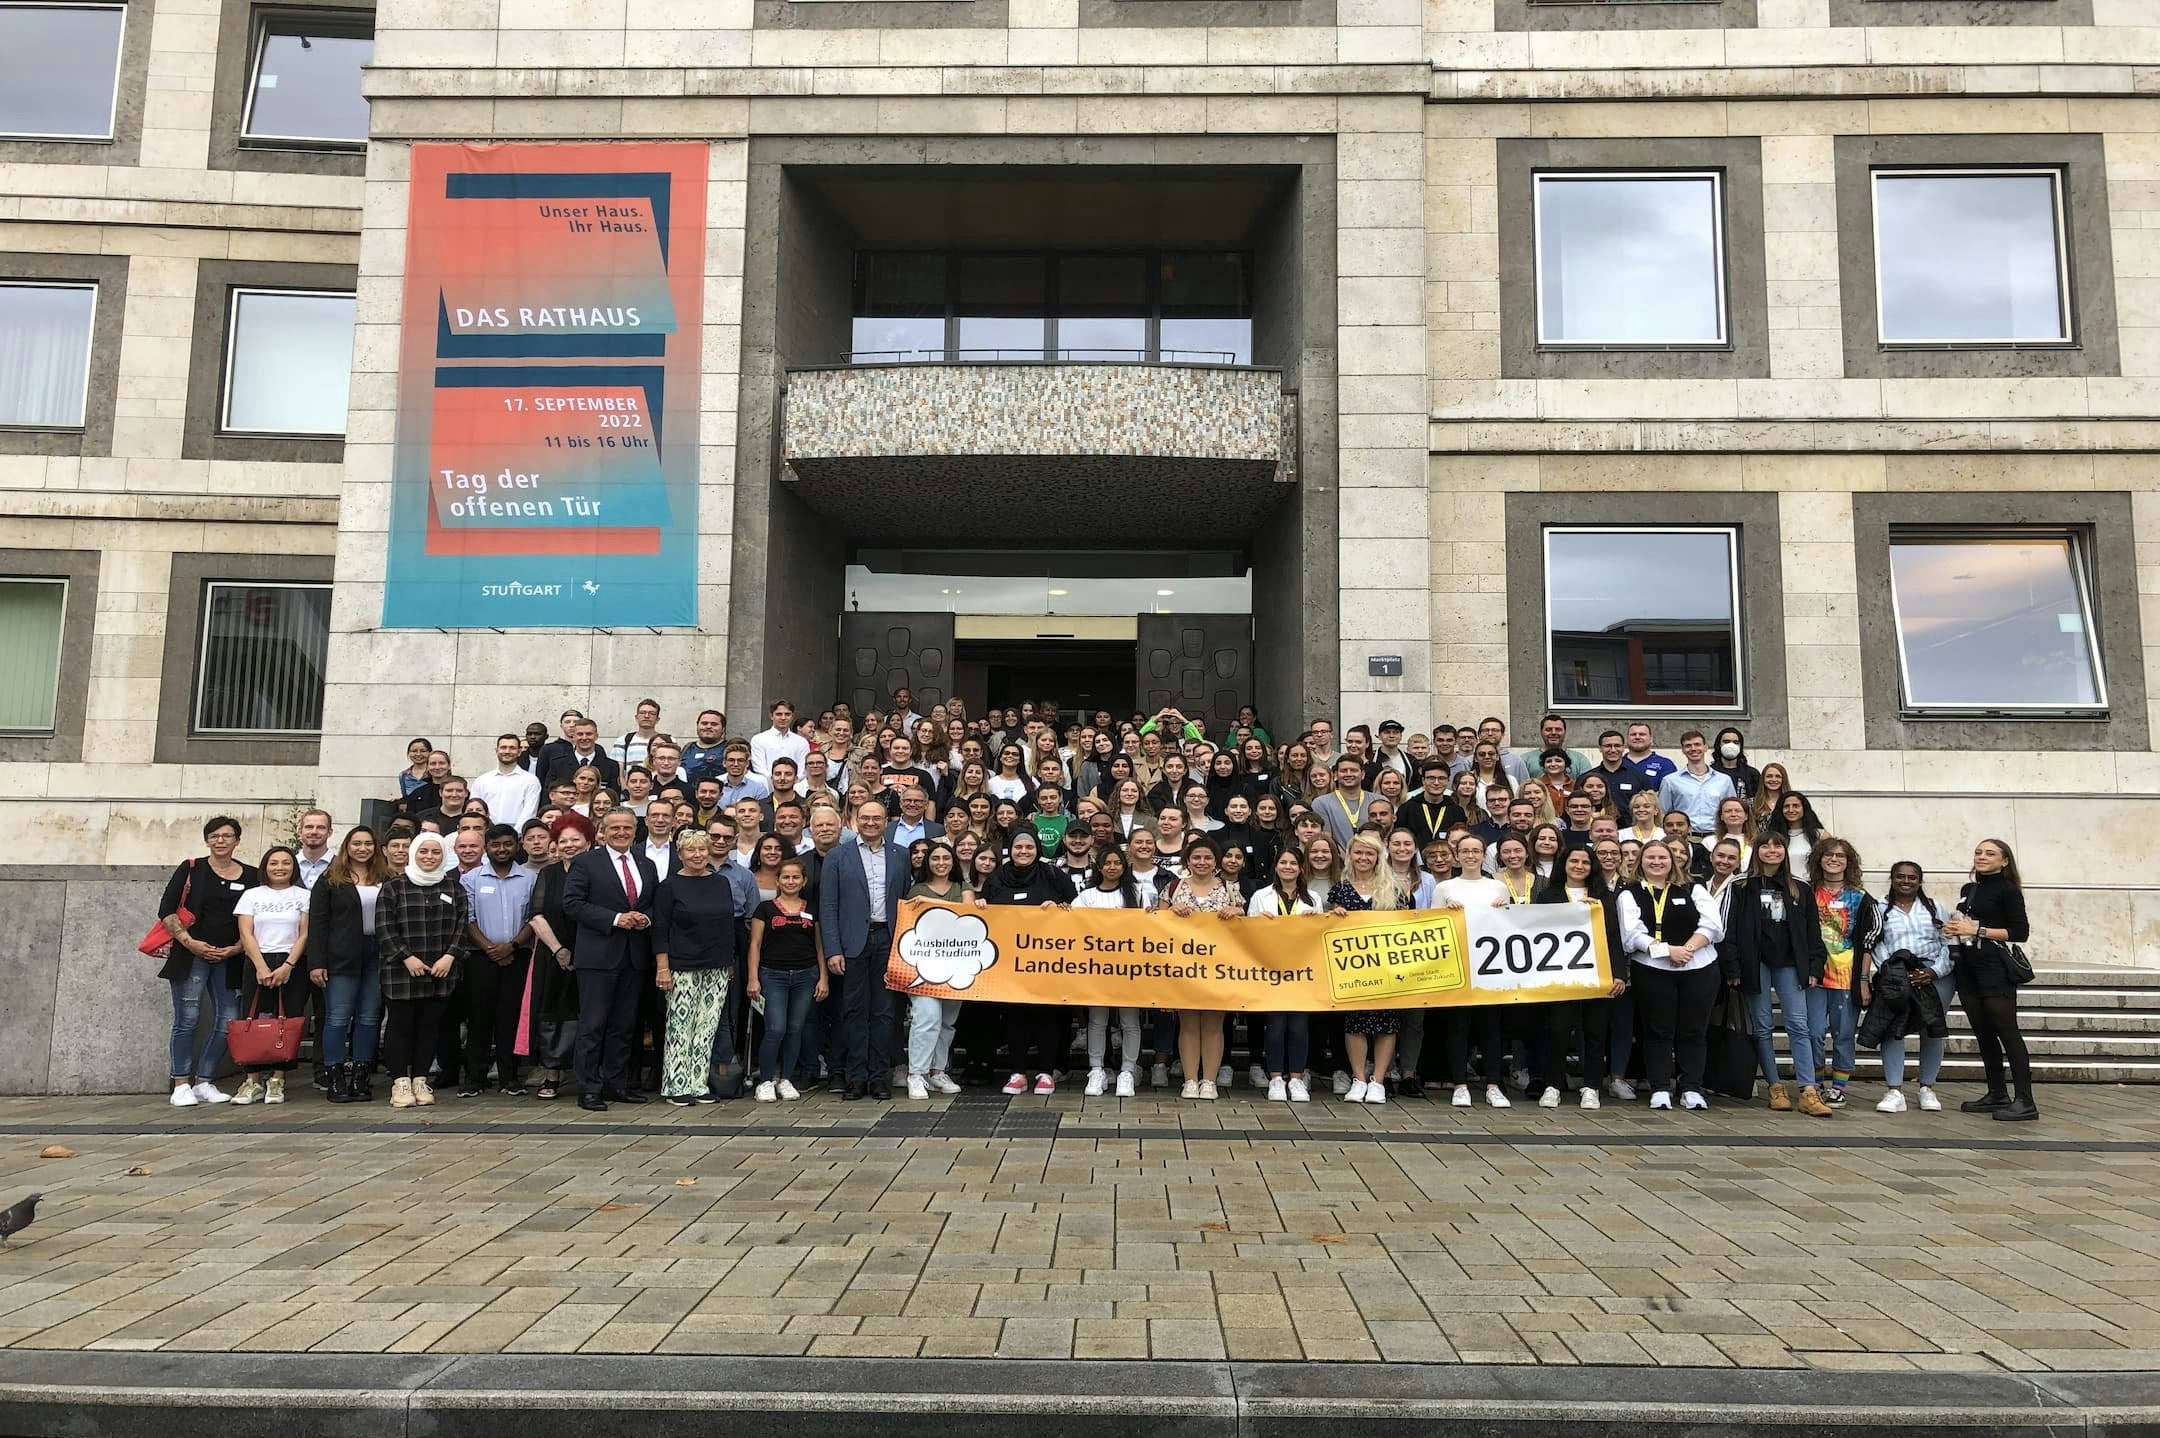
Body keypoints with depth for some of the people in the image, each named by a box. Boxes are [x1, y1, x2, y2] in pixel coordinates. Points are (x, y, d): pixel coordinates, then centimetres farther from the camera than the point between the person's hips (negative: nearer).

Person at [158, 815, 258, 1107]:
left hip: (229, 959, 3)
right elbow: (166, 911, 0)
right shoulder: (191, 870, 3)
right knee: (187, 1020, -6)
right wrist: (189, 942, -10)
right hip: (191, 954, -3)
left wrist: (235, 949, -3)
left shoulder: (251, 876, 8)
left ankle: (203, 1083, 11)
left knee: (227, 1022, -1)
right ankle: (181, 1085, 2)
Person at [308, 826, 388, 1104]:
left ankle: (361, 1078, 10)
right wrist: (316, 963, -10)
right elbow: (317, 923, -2)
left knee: (370, 1018, 5)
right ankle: (336, 1080, 2)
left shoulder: (386, 880, 11)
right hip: (342, 958, -3)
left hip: (378, 956, 3)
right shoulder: (330, 880, 3)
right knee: (338, 1018, -2)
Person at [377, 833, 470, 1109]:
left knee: (430, 1025, 5)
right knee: (400, 1024, 0)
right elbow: (383, 926, -4)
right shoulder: (394, 887, 2)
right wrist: (407, 957, -12)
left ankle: (420, 1080, 13)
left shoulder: (453, 887, 10)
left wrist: (450, 956, -6)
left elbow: (463, 925, 8)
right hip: (401, 971, -2)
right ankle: (400, 1082, 6)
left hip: (442, 971, 2)